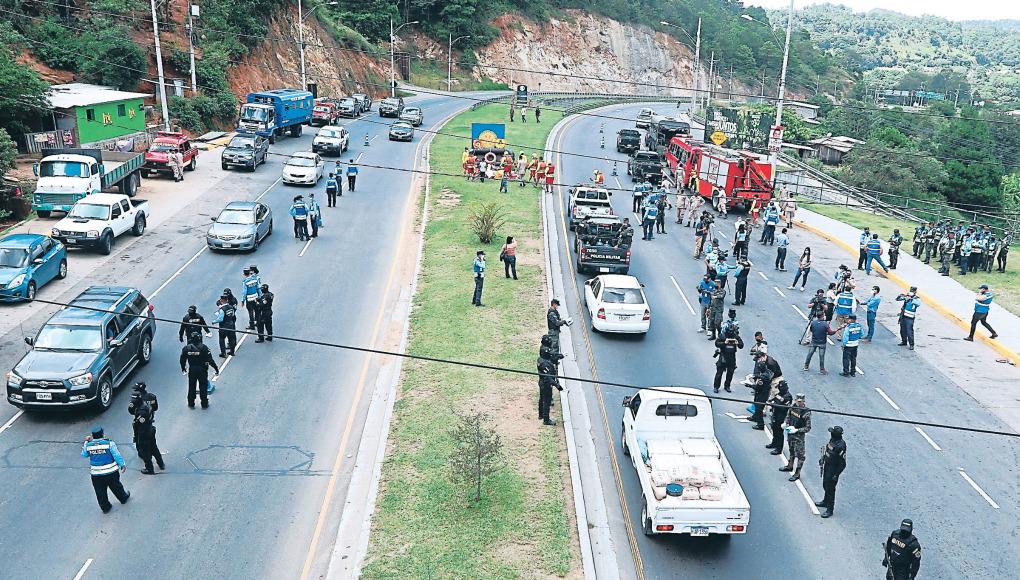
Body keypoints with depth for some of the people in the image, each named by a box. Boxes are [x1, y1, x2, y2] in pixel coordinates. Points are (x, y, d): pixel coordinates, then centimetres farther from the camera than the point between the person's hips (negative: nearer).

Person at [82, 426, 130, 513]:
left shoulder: (88, 445, -8)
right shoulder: (109, 443, -16)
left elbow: (84, 454, 11)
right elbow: (117, 455, -12)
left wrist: (86, 442, 17)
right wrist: (122, 464, 2)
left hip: (96, 474, 1)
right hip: (111, 472, -1)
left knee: (100, 492, 16)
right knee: (116, 487, 21)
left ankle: (105, 507, 25)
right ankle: (123, 498, 41)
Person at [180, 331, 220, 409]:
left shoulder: (186, 348, -5)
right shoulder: (203, 347, -15)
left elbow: (182, 360, 5)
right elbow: (210, 360, -16)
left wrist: (183, 369, 22)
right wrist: (216, 367, -7)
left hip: (192, 370, 3)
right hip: (202, 370, -3)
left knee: (191, 387, 17)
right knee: (203, 387, 9)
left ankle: (191, 403, 26)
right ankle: (204, 404, 15)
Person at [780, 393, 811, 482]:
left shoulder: (806, 412, -23)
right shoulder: (793, 407, -5)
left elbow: (808, 428, -18)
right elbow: (788, 416, 15)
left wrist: (796, 430, -25)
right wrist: (786, 424, -2)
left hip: (799, 435, -7)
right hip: (790, 433, 7)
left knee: (799, 454, 1)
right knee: (791, 450, 25)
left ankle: (797, 473, 9)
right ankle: (790, 466, 44)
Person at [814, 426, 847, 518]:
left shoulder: (841, 446, -29)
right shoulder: (833, 440, -4)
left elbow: (842, 463, -24)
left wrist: (836, 475, -20)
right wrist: (822, 458, 21)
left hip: (833, 469, -9)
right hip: (827, 465, 9)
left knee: (830, 489, 1)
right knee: (825, 485, 24)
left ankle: (829, 510, 13)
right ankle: (826, 502, 45)